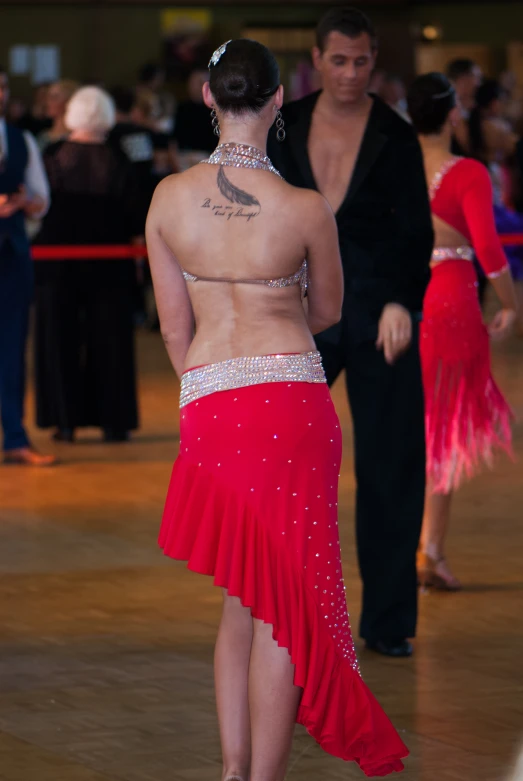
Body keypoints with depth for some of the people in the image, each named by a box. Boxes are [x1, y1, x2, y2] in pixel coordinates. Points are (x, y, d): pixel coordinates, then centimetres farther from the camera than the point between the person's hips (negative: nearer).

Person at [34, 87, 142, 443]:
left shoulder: (53, 159, -9)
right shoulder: (117, 164, -10)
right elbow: (136, 220, -7)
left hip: (60, 265, 0)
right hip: (108, 267, 0)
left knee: (60, 340, 9)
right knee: (110, 341, 8)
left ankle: (66, 420, 5)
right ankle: (113, 421, 8)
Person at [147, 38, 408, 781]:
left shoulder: (169, 197, -1)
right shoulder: (307, 209, -7)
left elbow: (175, 326, 8)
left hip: (207, 401, 3)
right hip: (293, 395, -3)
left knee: (242, 598, 16)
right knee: (284, 604, 1)